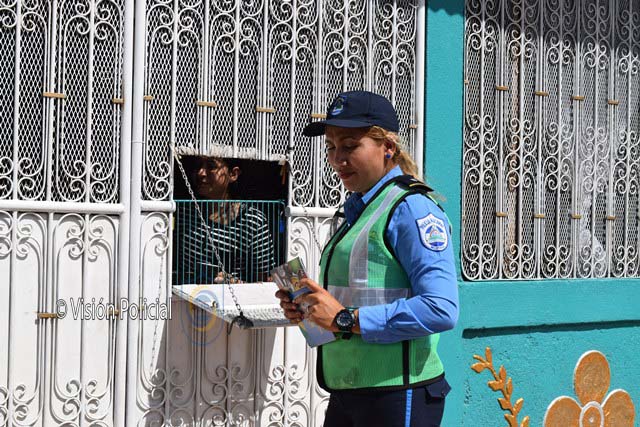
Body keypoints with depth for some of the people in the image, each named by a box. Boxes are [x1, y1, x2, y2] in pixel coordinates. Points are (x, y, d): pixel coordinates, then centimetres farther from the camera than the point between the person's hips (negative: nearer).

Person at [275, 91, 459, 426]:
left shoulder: (411, 209, -13)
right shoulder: (358, 210, 14)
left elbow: (441, 310, -24)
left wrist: (346, 319, -21)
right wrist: (307, 308, 4)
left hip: (397, 398, -8)